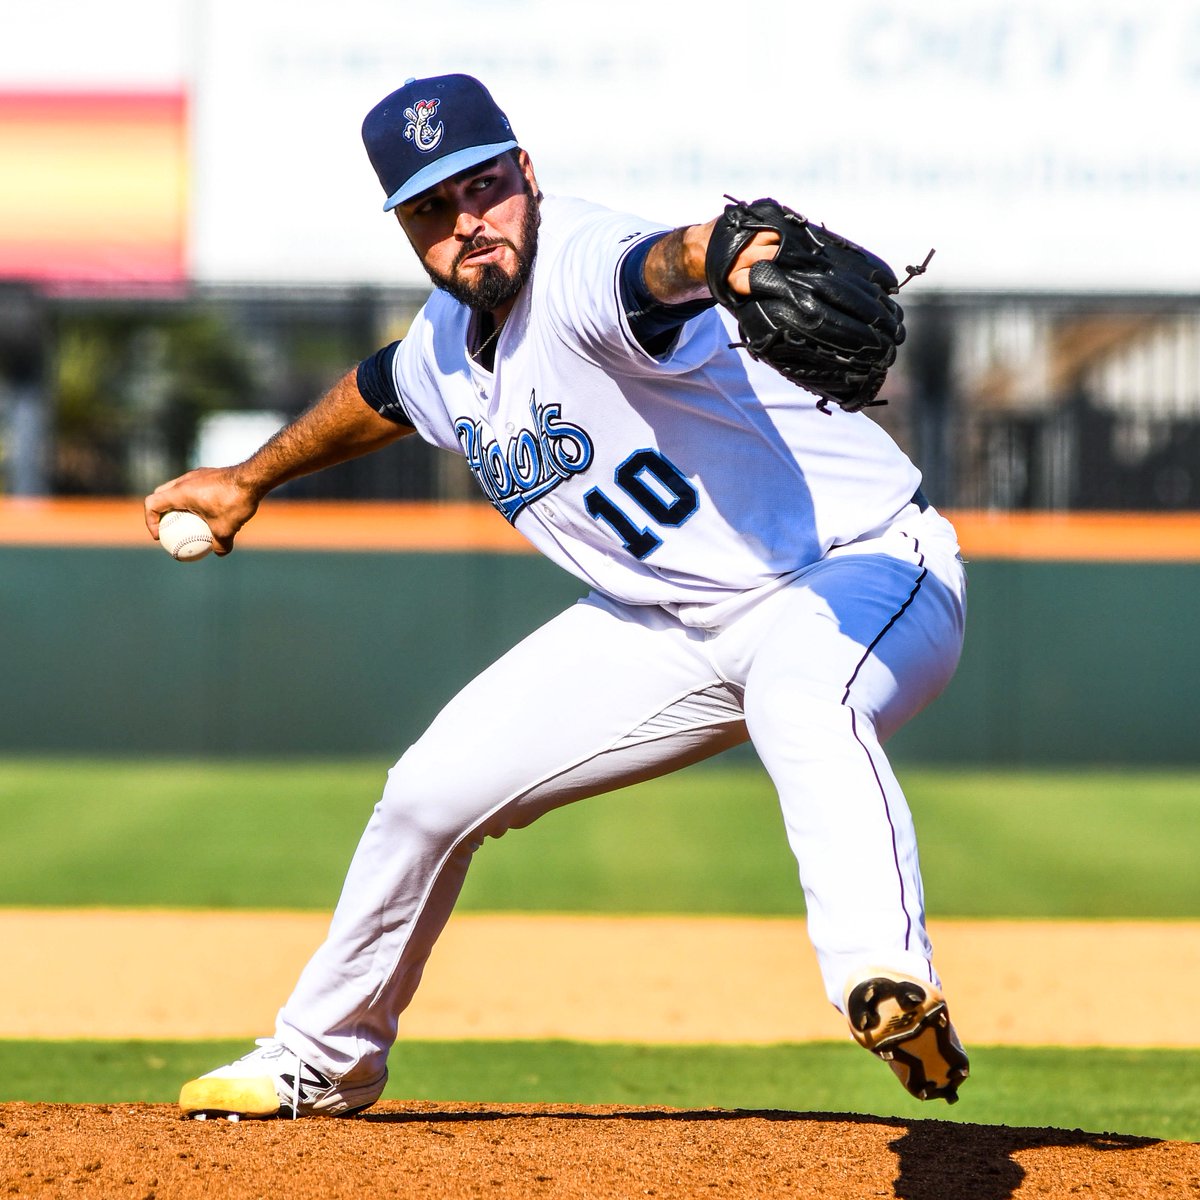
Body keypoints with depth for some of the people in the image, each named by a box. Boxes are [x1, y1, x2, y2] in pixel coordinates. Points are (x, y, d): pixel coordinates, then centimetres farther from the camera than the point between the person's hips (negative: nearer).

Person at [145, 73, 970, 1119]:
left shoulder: (581, 266, -27)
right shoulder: (448, 343, 1)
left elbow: (650, 271, -53)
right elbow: (385, 391, 26)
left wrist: (708, 252, -76)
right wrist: (249, 481, 39)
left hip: (867, 567, -8)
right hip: (670, 621, 8)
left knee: (802, 699, -44)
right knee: (434, 792, 9)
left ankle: (889, 983, -62)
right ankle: (324, 1061, 31)